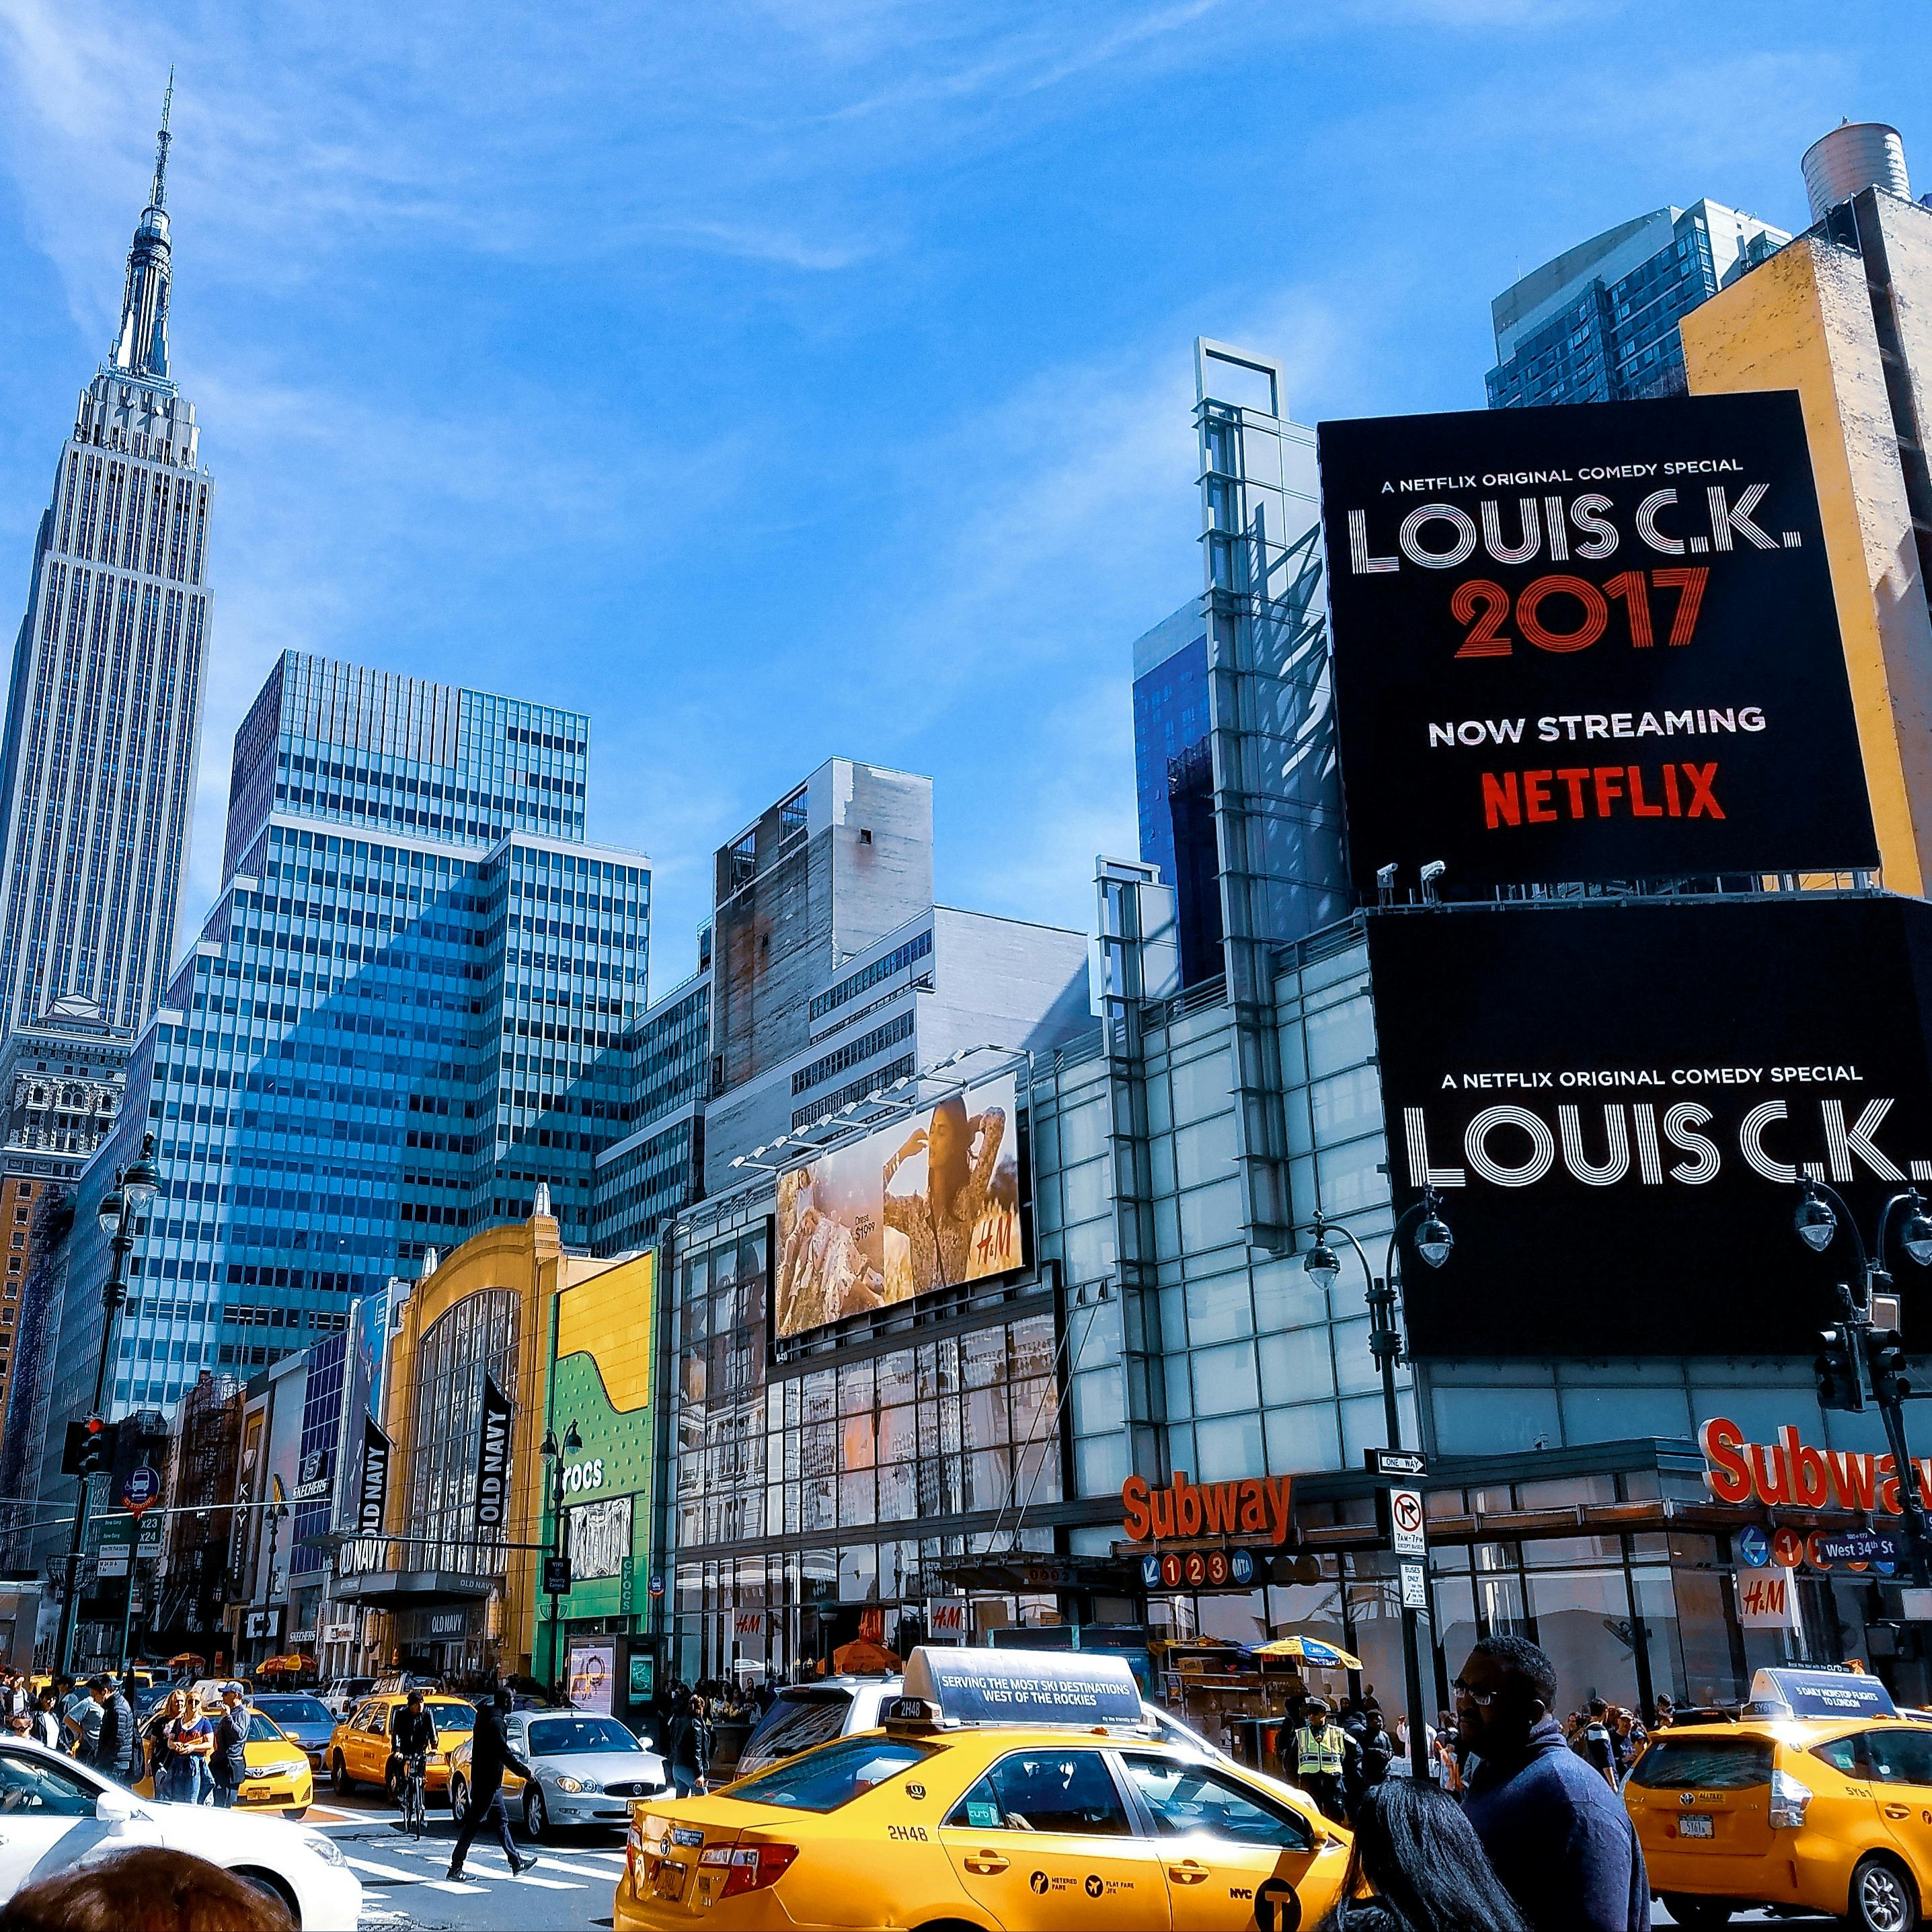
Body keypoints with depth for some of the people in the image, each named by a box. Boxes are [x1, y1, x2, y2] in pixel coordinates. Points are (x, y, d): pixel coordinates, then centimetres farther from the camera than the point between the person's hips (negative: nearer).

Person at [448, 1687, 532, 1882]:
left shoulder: (486, 1715, 9)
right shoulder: (495, 1721, -19)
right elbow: (505, 1754, -21)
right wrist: (525, 1772, -17)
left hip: (490, 1783, 10)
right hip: (488, 1783, -10)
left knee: (501, 1822, 13)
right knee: (473, 1824, -4)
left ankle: (516, 1863, 18)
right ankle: (456, 1867, 1)